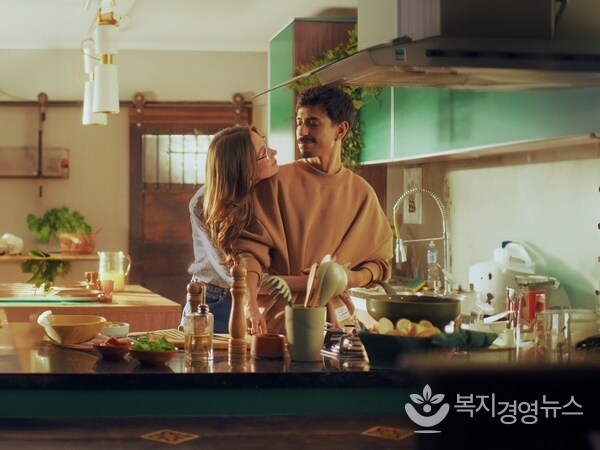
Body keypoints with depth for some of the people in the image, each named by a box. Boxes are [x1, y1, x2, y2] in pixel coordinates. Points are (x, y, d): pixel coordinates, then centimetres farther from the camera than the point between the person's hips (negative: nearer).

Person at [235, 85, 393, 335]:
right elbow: (251, 248, -8)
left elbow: (379, 261, 14)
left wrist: (352, 278, -7)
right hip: (277, 319, -2)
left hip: (336, 320, 2)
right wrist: (250, 303, -24)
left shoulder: (361, 193, 7)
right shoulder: (277, 181, -1)